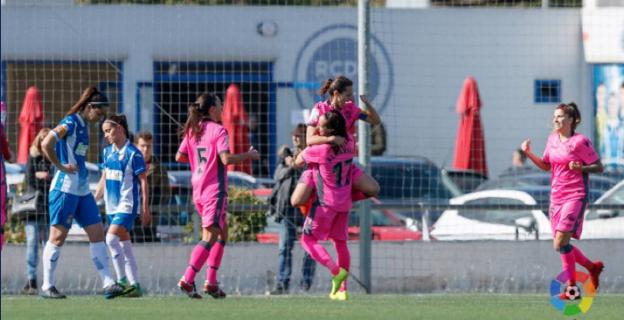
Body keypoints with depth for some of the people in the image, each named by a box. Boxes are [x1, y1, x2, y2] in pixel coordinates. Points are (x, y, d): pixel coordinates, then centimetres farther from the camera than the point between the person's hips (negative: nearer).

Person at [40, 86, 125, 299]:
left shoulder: (83, 126, 15)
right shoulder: (70, 123, -12)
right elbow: (46, 144, -24)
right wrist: (60, 167, -17)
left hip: (82, 190, 9)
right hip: (65, 188, -9)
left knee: (97, 233, 4)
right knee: (58, 236, -3)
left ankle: (108, 284, 2)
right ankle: (47, 286, 3)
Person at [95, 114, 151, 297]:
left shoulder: (133, 153, -11)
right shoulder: (107, 152, 11)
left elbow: (143, 181, -10)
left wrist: (145, 209, -12)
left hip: (127, 204, -8)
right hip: (112, 205, 8)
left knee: (111, 238, -21)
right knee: (124, 244, 9)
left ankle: (122, 280, -16)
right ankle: (134, 285, 14)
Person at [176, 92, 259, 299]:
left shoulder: (193, 131, 11)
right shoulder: (218, 130, -11)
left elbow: (179, 157, 10)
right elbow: (226, 158, -21)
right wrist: (249, 155, -8)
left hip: (198, 190, 8)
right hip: (215, 189, -8)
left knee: (222, 232, 17)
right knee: (210, 237, -9)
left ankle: (211, 282, 13)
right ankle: (187, 280, -18)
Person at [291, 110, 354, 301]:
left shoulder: (320, 149, -21)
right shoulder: (349, 145, -2)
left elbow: (298, 162, -5)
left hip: (326, 202, -7)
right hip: (344, 203, 7)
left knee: (308, 239, 1)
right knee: (340, 242, 15)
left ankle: (336, 271, -20)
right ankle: (342, 289, 13)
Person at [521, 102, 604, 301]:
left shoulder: (580, 141, -10)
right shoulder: (552, 139, 11)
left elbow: (599, 167, -5)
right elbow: (546, 166, 19)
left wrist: (581, 168, -22)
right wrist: (529, 154, 5)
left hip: (575, 196, -8)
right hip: (556, 197, 8)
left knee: (561, 242, -17)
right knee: (560, 245, 8)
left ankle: (572, 287, -6)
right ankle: (593, 267, 29)